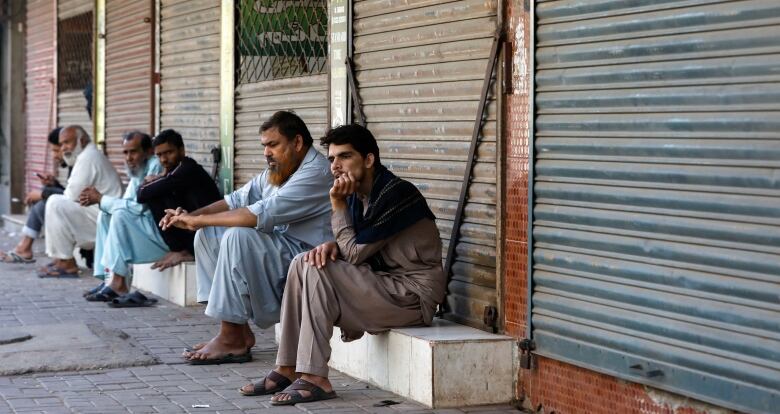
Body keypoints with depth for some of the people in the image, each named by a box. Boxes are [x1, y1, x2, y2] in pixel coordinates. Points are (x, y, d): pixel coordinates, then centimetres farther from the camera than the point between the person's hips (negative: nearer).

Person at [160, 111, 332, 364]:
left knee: (237, 236, -28)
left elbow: (261, 214, -27)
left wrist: (199, 220, -21)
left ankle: (232, 340, -22)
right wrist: (192, 216, -5)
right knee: (207, 234, 5)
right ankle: (240, 331, 0)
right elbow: (237, 200, 14)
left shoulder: (316, 173, -19)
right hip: (279, 248, 10)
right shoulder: (277, 172, 14)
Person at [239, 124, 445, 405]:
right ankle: (287, 369, -3)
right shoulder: (358, 196, 8)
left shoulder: (396, 194, -18)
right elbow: (354, 251, 13)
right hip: (385, 286, 9)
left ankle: (315, 379, -21)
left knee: (317, 270, -20)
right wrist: (333, 245, -10)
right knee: (303, 263, 0)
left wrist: (338, 204, -13)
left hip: (413, 296, -9)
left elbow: (354, 253, -18)